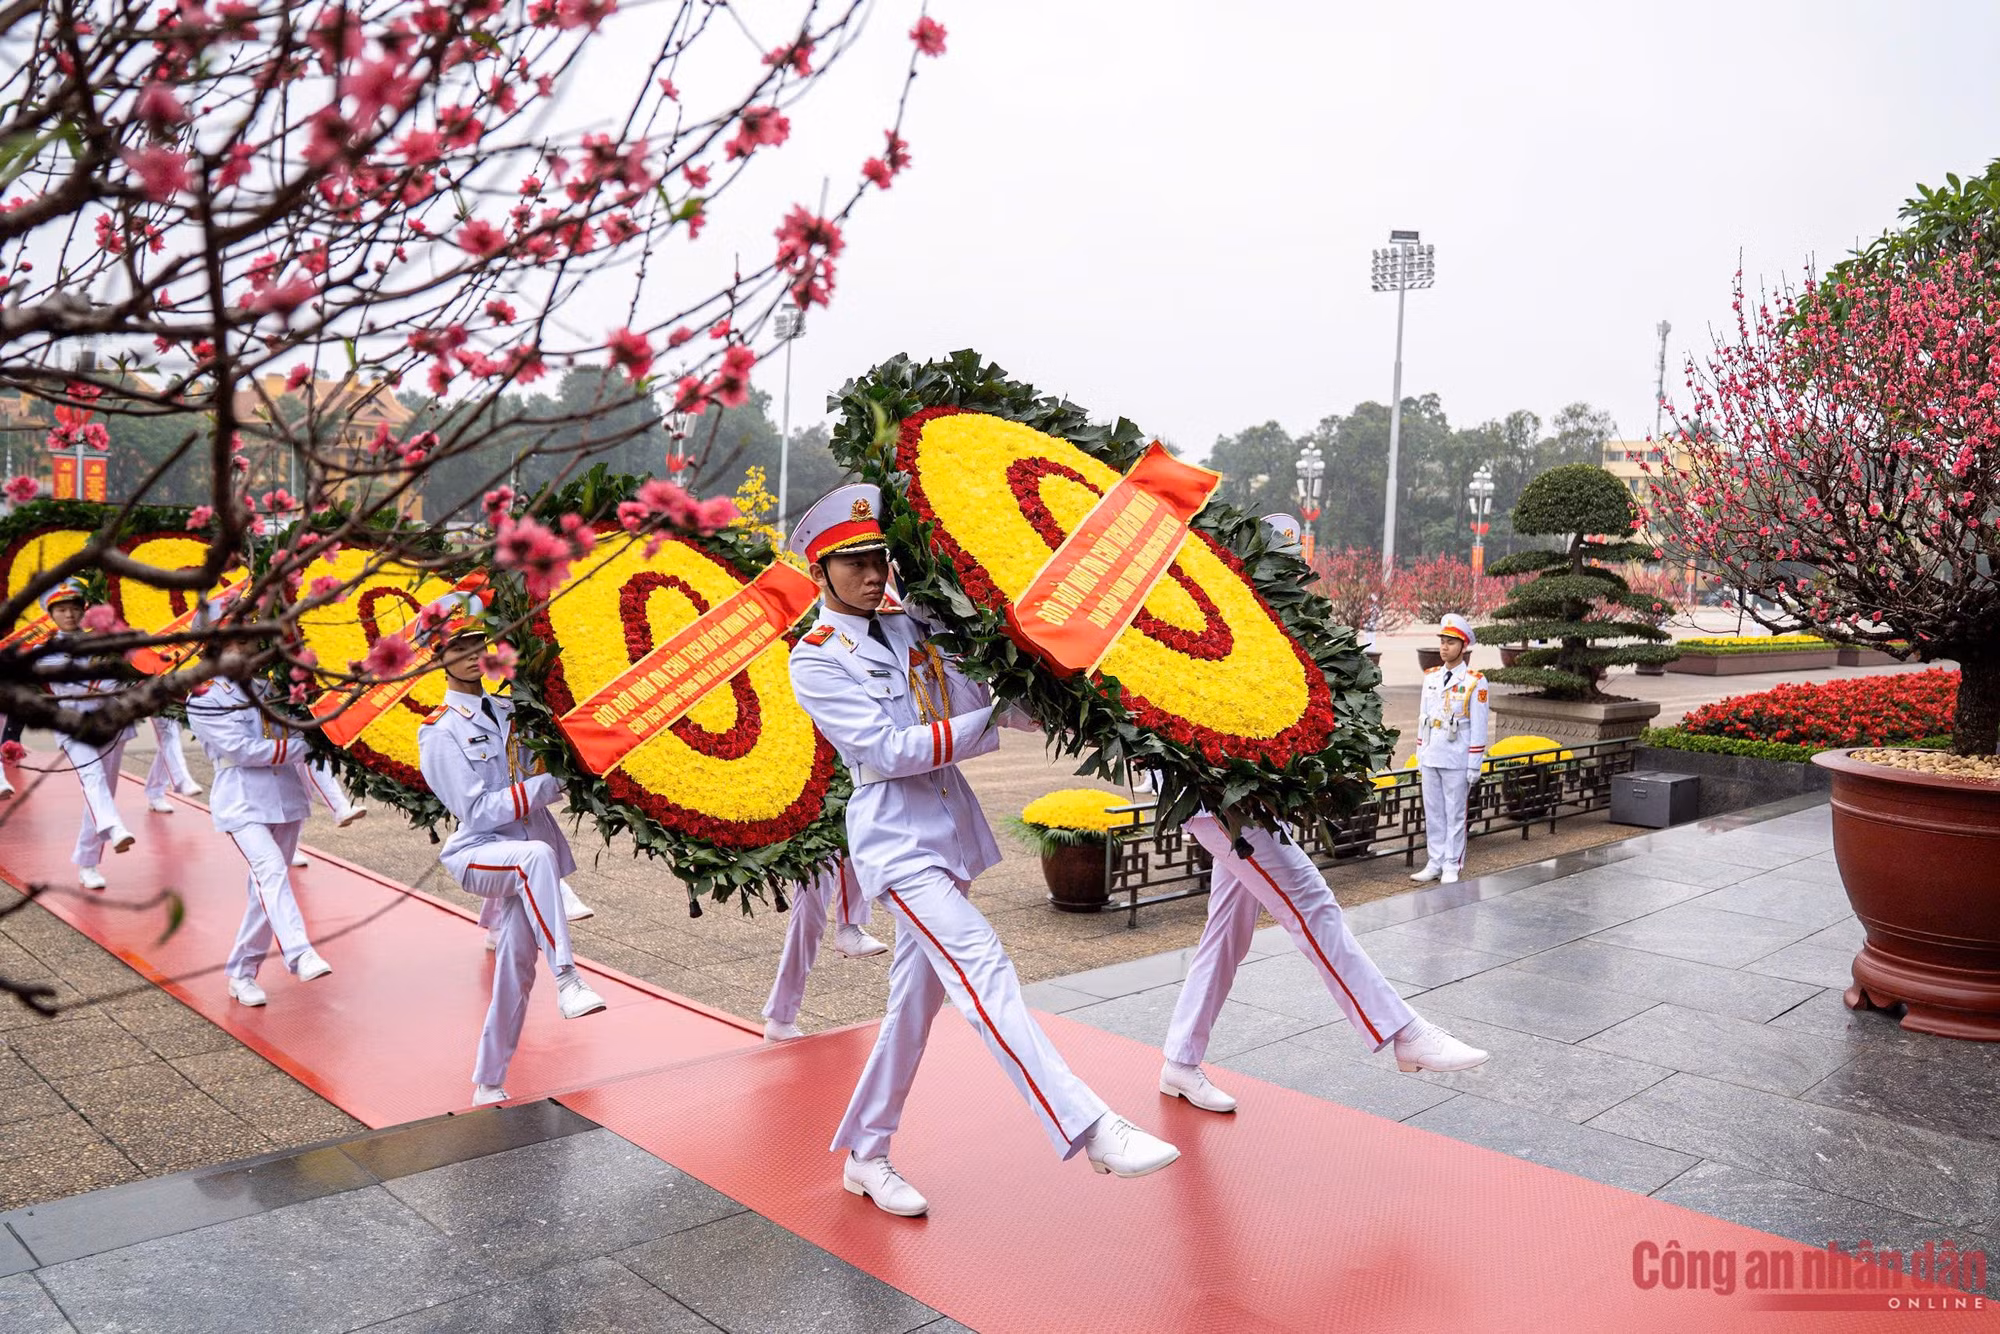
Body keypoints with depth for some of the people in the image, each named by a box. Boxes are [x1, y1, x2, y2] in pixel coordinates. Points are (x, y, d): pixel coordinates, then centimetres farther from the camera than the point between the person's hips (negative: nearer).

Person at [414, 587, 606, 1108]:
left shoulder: (508, 709, 10)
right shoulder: (440, 732, -7)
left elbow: (539, 782, 18)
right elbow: (478, 811, -15)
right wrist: (548, 784, -18)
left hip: (521, 862, 6)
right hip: (477, 853, -6)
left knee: (515, 967, 5)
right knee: (537, 855, -37)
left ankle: (488, 1084, 21)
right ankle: (568, 980, -35)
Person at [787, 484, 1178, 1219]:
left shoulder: (908, 627, 11)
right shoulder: (816, 660, -6)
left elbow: (975, 702, 3)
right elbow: (891, 749, -15)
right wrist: (992, 722, -16)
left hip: (948, 830, 7)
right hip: (896, 838, -7)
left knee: (917, 999, 12)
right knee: (983, 971, -18)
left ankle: (864, 1156, 27)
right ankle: (1090, 1130, -22)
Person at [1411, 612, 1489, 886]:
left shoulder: (1475, 682, -7)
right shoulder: (1431, 678, 9)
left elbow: (1478, 727, -7)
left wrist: (1474, 766, -9)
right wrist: (1420, 756, 12)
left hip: (1456, 762, -5)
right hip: (1430, 760, 5)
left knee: (1455, 815, 3)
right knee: (1433, 814, 10)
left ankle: (1451, 867, 10)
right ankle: (1434, 864, 18)